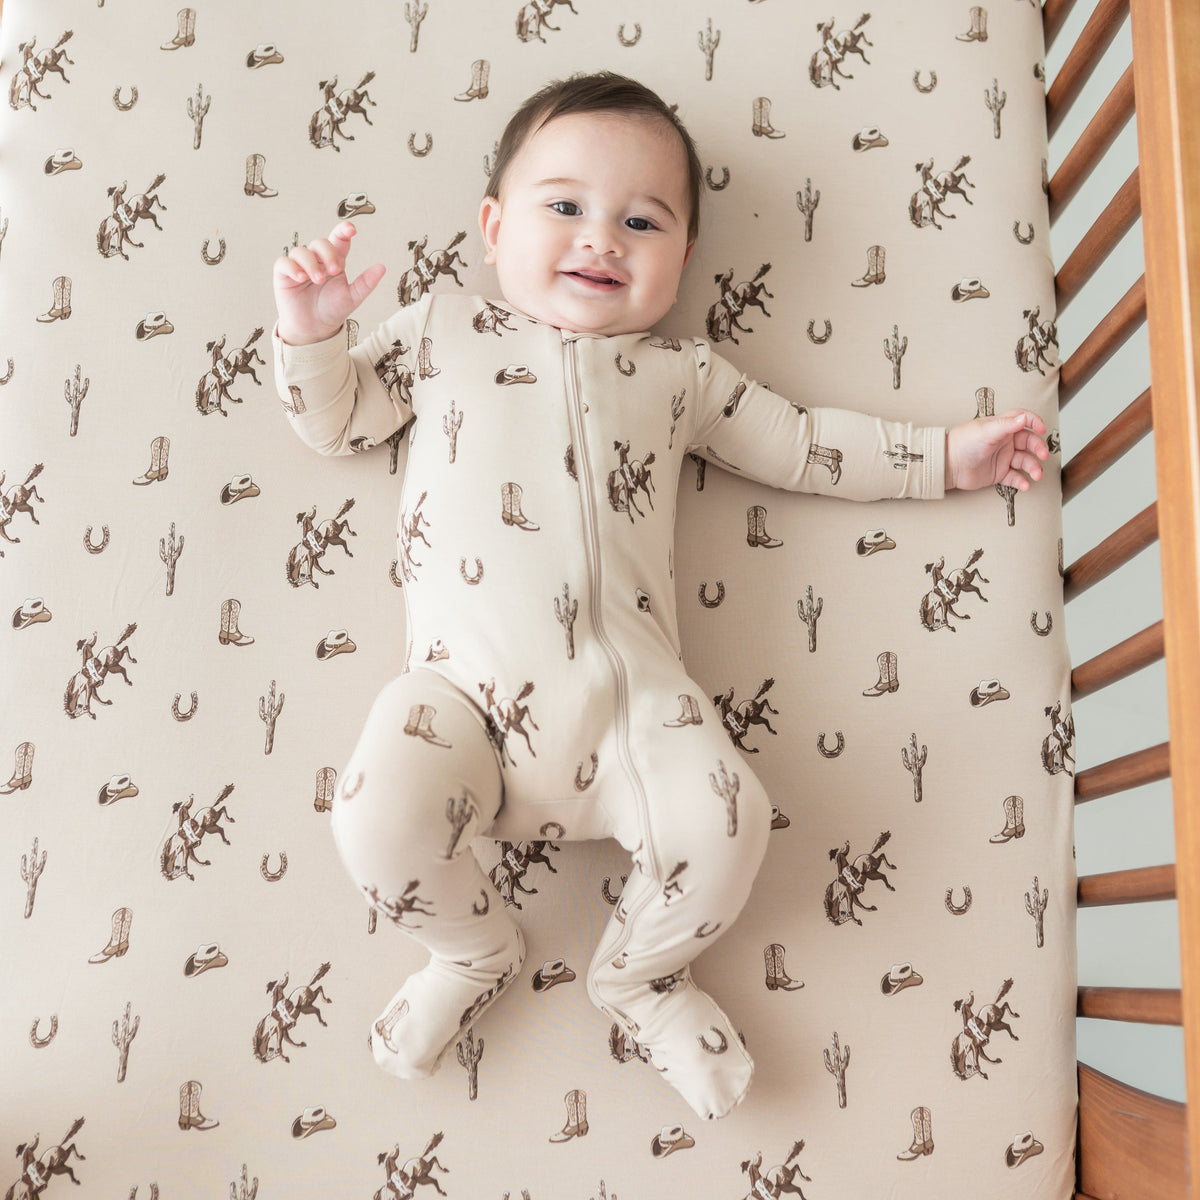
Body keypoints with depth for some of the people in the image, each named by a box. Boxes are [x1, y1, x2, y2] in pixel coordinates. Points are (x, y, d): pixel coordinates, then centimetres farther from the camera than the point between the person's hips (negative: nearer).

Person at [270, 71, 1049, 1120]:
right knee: (381, 819, -25)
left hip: (627, 686, 1)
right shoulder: (439, 331, 19)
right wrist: (308, 333, 3)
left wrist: (944, 454, 21)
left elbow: (796, 442, 23)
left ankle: (643, 973, 16)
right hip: (463, 685, 0)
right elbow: (335, 420, 23)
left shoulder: (681, 372, 18)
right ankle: (476, 953, 14)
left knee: (723, 823, -21)